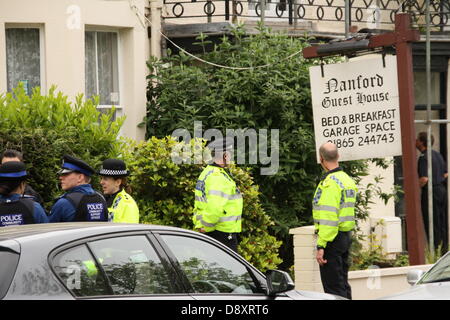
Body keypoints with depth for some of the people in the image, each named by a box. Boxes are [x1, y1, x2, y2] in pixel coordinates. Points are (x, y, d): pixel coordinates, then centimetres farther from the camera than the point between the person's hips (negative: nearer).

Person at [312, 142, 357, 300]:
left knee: (332, 286, -6)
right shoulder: (347, 179, 12)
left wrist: (321, 245, -22)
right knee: (343, 284, 16)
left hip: (332, 239, -9)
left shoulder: (330, 182, -17)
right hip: (346, 236, 9)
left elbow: (328, 217, -22)